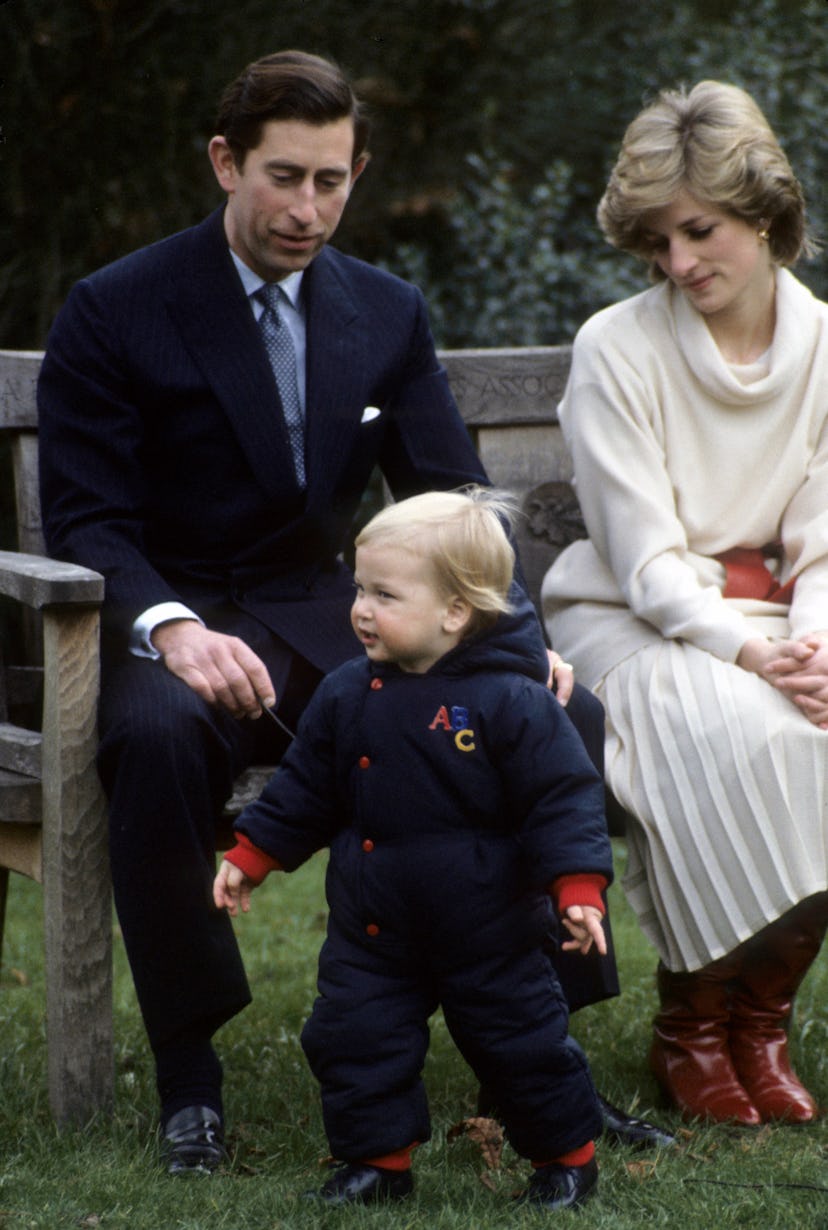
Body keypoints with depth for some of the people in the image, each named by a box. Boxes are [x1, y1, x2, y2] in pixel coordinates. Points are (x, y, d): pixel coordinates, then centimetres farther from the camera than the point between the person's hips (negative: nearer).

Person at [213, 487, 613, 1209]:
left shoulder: (511, 701, -15)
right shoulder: (347, 696, 0)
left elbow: (563, 797, -13)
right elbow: (303, 789, 11)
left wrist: (577, 891, -21)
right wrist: (249, 859, 10)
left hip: (486, 933, -4)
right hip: (371, 932, 4)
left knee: (523, 1044, 6)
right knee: (352, 1039, 3)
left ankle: (568, 1153, 27)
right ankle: (379, 1158, 21)